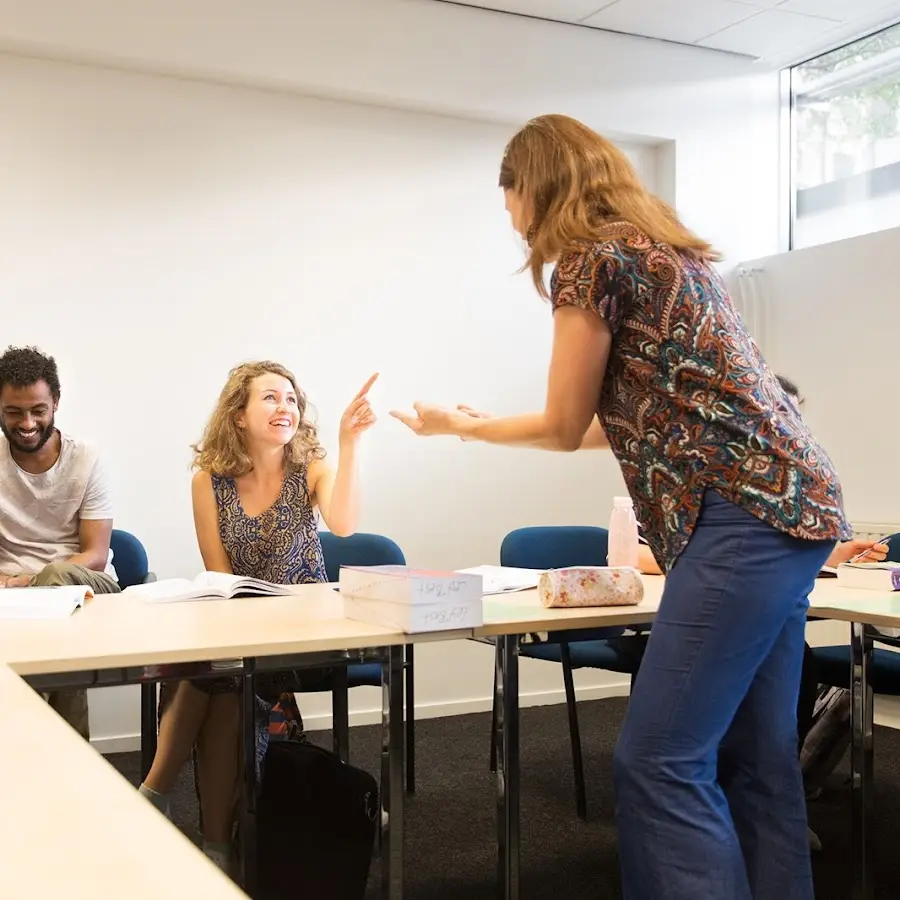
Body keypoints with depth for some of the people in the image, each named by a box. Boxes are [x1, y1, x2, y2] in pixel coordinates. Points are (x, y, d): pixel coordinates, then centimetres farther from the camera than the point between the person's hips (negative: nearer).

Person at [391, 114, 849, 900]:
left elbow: (564, 428, 2)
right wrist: (484, 426, 32)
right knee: (755, 761, 11)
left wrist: (461, 426, 20)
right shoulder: (658, 246, 22)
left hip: (744, 515, -10)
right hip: (788, 503, 10)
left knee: (661, 762, -8)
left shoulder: (592, 259, -6)